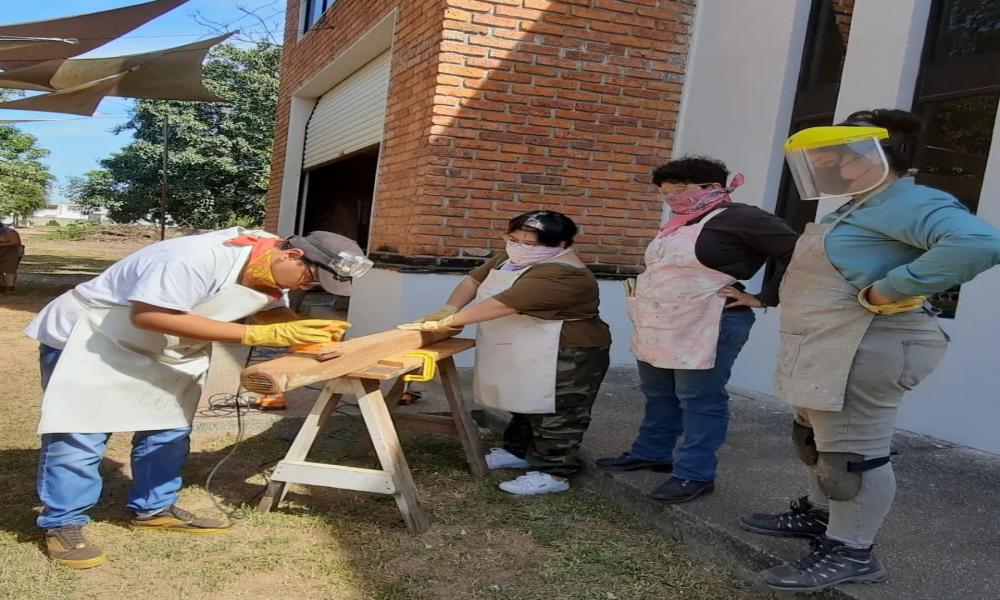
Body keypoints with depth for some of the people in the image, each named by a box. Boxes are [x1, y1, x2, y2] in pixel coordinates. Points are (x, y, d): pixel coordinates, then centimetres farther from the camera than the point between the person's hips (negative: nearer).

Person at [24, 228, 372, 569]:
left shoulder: (271, 272, -8)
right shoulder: (199, 258, -37)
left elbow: (273, 311, 5)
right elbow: (147, 315, -41)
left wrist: (305, 332, -21)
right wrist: (255, 335, -41)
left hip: (162, 354, 9)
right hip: (86, 341, -8)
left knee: (169, 431, 11)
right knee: (79, 436, -5)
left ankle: (154, 509, 26)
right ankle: (62, 523, 11)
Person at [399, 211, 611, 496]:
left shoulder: (562, 275, -29)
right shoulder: (512, 258, 5)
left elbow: (502, 304, -32)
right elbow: (474, 280, 7)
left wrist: (445, 323, -30)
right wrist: (448, 309, -12)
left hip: (565, 357, -9)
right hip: (524, 354, 9)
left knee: (555, 414, -2)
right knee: (525, 404, 20)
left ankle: (553, 473, 7)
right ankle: (518, 451, 35)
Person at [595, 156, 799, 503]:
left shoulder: (740, 218, -12)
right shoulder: (680, 224, 14)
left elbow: (797, 254, -16)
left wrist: (761, 299, -13)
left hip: (708, 327, -9)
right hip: (660, 326, 9)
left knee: (699, 400, -1)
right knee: (658, 395, 18)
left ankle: (695, 475, 7)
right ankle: (651, 453, 32)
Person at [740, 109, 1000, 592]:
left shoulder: (907, 204, -18)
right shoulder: (858, 208, 15)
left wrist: (889, 290, -29)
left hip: (864, 352, -11)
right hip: (829, 352, 11)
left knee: (852, 452, -1)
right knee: (815, 441, 22)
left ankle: (851, 552, 12)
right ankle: (819, 515, 39)